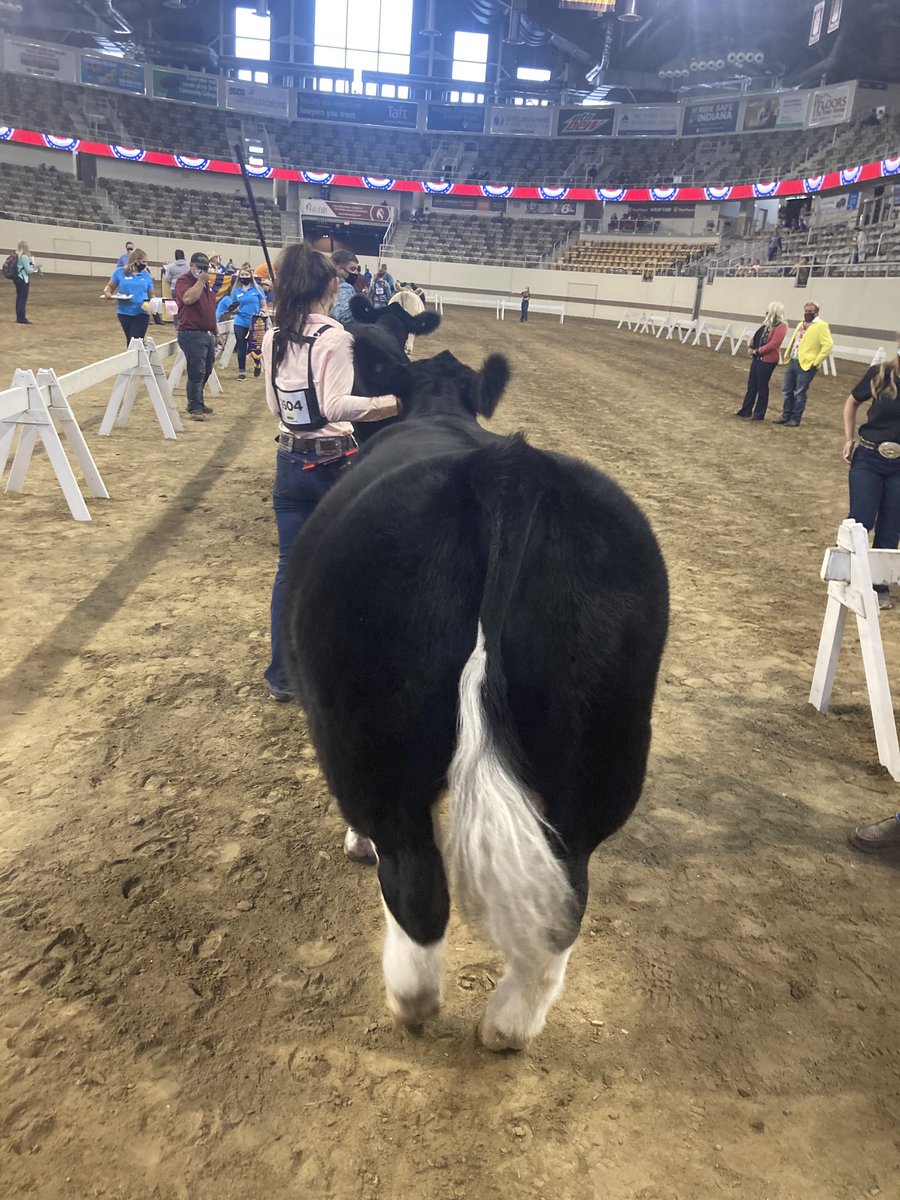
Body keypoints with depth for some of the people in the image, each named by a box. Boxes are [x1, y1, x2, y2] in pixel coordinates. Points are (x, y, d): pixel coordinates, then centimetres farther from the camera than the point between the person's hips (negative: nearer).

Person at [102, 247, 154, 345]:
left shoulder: (146, 275, 5)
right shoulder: (120, 272, 1)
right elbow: (110, 286, 10)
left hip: (141, 313, 0)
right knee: (130, 340, 12)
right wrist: (107, 293, -13)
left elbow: (151, 294, 10)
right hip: (124, 312, 0)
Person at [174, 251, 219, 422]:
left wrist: (215, 329, 24)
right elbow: (188, 299, -28)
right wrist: (200, 281, -19)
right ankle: (195, 408, -6)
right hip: (192, 334, -9)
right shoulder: (184, 281, -7)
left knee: (206, 372, 14)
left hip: (207, 333, 9)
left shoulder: (205, 284, 19)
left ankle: (197, 403, 26)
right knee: (196, 373, -10)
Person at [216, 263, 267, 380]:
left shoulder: (257, 289, 0)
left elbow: (264, 305, 4)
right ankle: (242, 371, 17)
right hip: (240, 324, 2)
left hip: (254, 324, -2)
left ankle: (257, 364, 34)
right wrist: (232, 310, -14)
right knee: (241, 348, 5)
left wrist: (263, 313, -17)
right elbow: (233, 309, 9)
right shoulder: (236, 291, 5)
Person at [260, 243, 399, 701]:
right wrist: (392, 403, -31)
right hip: (333, 465, -5)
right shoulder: (334, 338, -15)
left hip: (290, 464, 5)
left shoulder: (273, 338, 5)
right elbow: (335, 406, -27)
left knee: (290, 567, 10)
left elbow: (275, 407, 12)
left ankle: (281, 676, 15)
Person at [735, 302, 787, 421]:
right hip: (757, 358, 9)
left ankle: (759, 414, 7)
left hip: (767, 360, -9)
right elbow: (756, 336, 19)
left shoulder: (780, 327, -13)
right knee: (751, 385, 11)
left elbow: (773, 345, -21)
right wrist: (750, 346, 0)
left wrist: (757, 351, -16)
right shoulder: (767, 324, 14)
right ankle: (746, 410, 18)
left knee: (762, 387, -1)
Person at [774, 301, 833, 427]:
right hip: (792, 362, 8)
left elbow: (828, 345, -15)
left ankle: (795, 419, 7)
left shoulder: (821, 326, -8)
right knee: (787, 391, 11)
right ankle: (786, 416, 22)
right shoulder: (801, 325, 17)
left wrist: (816, 362, -16)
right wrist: (787, 356, 13)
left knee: (799, 393, -1)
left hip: (806, 365, -8)